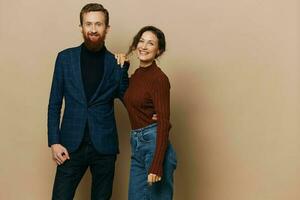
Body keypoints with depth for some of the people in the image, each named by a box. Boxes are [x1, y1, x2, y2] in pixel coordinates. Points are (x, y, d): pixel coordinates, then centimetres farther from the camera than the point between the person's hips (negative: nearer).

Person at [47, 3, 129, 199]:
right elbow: (54, 104, 4)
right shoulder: (65, 58, 3)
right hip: (71, 145, 0)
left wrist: (123, 68, -8)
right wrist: (54, 142, -4)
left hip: (104, 146, 1)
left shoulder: (115, 63, 3)